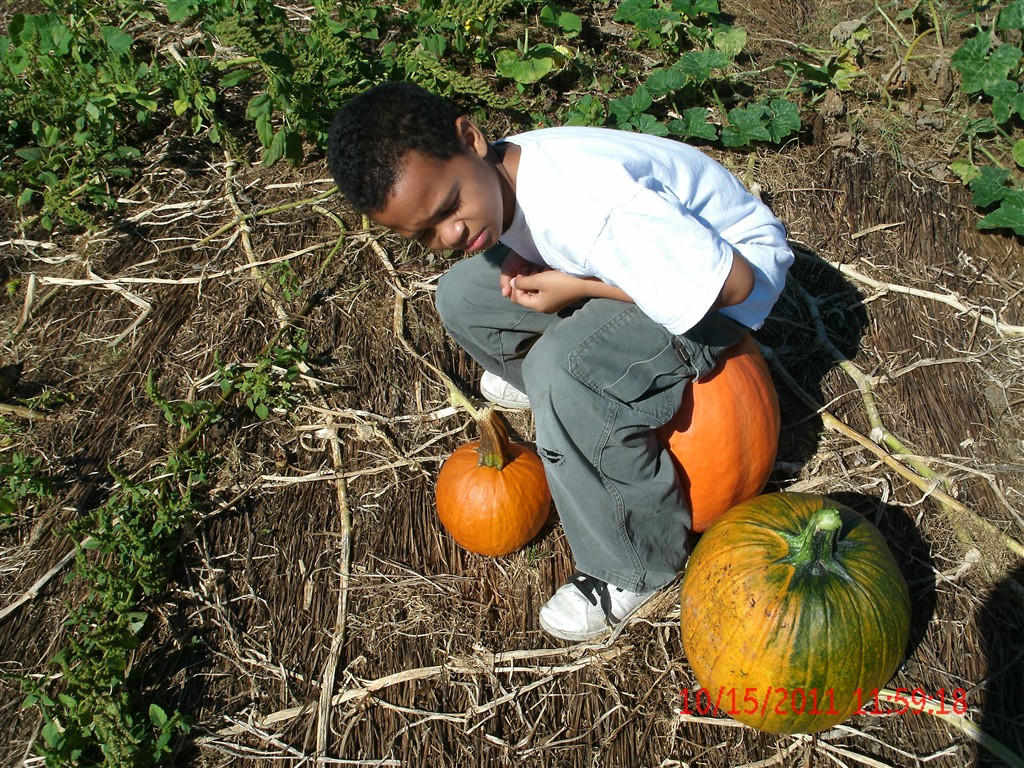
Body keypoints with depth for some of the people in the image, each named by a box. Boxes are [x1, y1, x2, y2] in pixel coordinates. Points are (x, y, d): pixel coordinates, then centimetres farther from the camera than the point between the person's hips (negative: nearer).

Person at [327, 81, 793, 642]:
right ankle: (536, 376, 29)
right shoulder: (492, 178, -11)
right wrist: (524, 262, -12)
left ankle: (638, 567, -12)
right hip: (649, 251, 8)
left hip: (736, 267, -8)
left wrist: (577, 287, -27)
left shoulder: (587, 199, -38)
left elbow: (734, 282, -33)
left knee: (564, 370, -32)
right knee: (462, 297, -1)